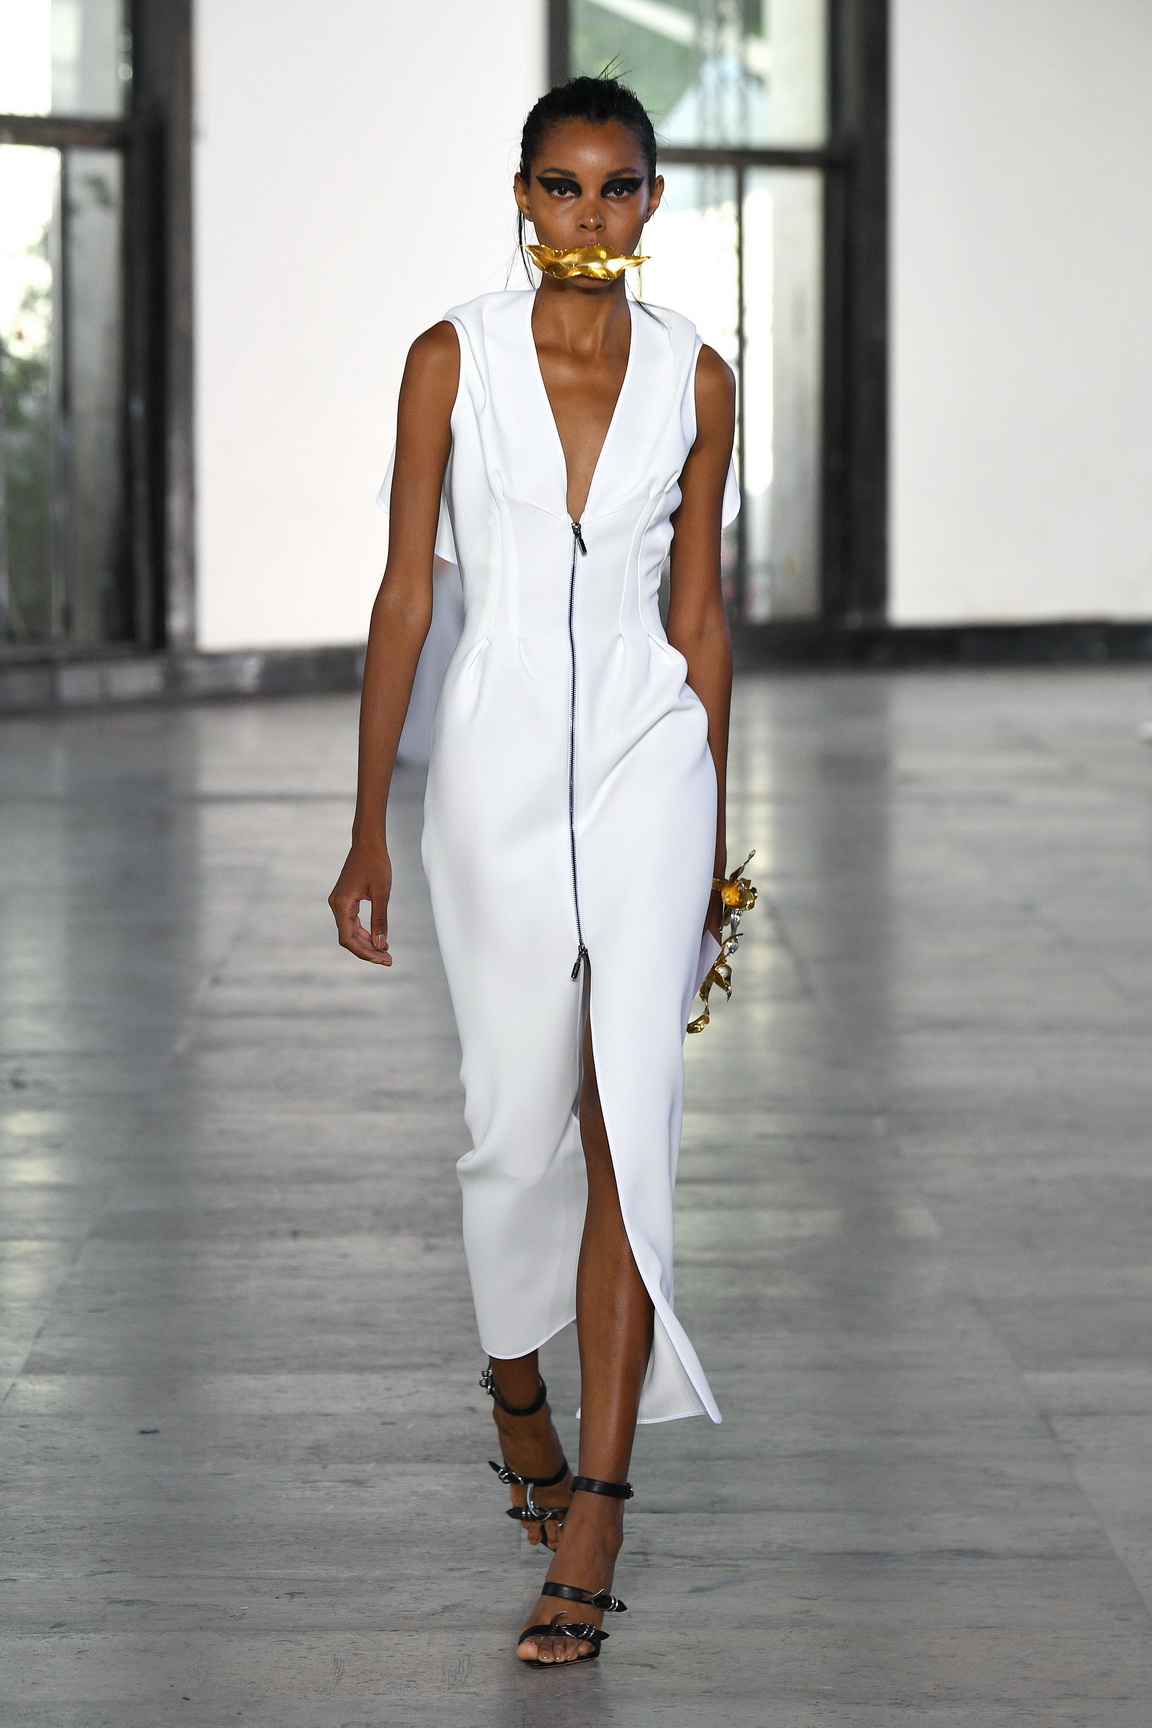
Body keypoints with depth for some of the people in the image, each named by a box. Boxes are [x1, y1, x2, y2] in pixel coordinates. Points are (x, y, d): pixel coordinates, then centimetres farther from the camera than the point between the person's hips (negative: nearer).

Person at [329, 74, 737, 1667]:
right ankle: (516, 1398, 35)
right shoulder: (454, 361, -1)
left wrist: (714, 843, 12)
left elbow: (699, 612, 10)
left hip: (647, 757, 0)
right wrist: (368, 828, -1)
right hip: (495, 760, 0)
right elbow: (406, 592, 0)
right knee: (518, 1123, 6)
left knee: (630, 1117, -11)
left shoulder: (693, 378, 4)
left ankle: (595, 1510, -11)